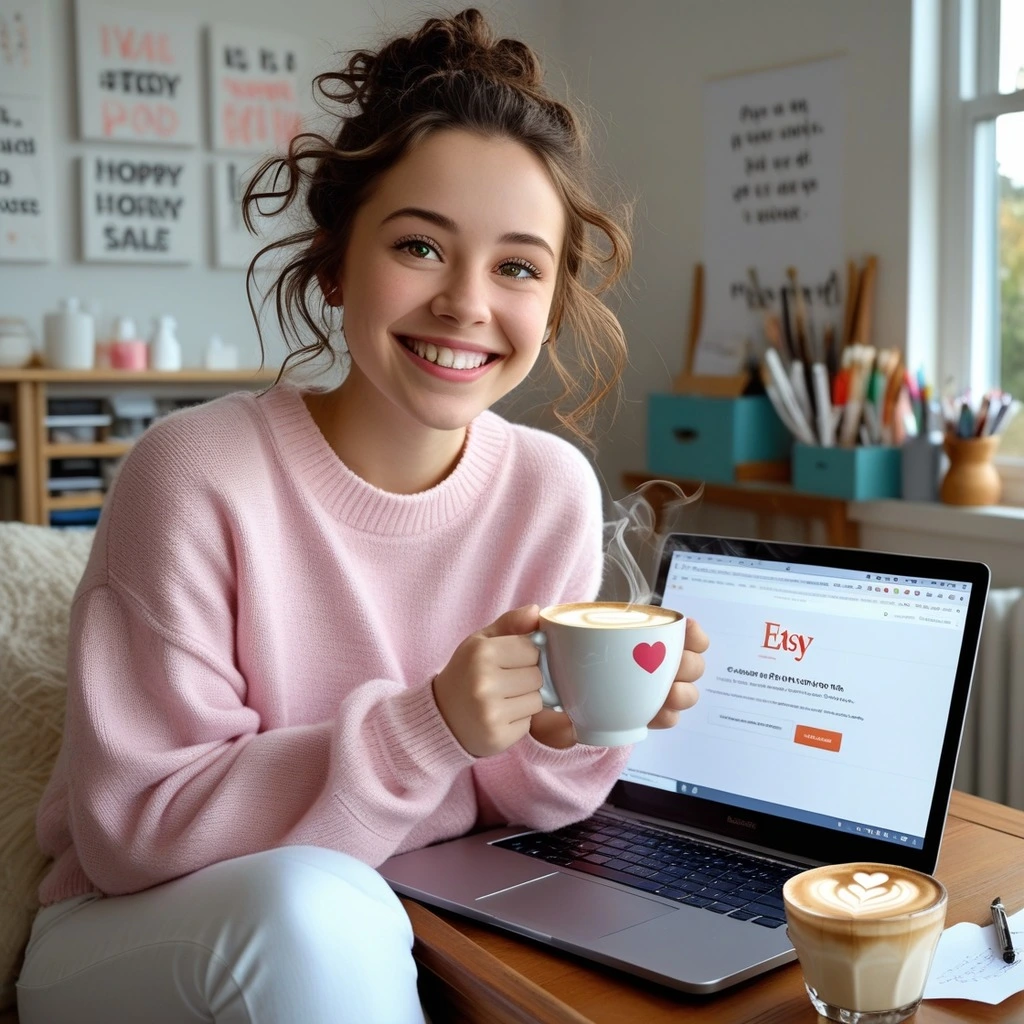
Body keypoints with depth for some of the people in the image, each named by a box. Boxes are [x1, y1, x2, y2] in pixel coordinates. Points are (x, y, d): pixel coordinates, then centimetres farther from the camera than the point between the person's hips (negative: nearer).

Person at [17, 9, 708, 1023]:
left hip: (410, 919, 5)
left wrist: (576, 733, -22)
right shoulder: (199, 473, -21)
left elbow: (507, 804, 1)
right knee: (319, 906, -34)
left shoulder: (553, 490, -8)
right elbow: (130, 828, -19)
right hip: (137, 933, -4)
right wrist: (424, 729, -30)